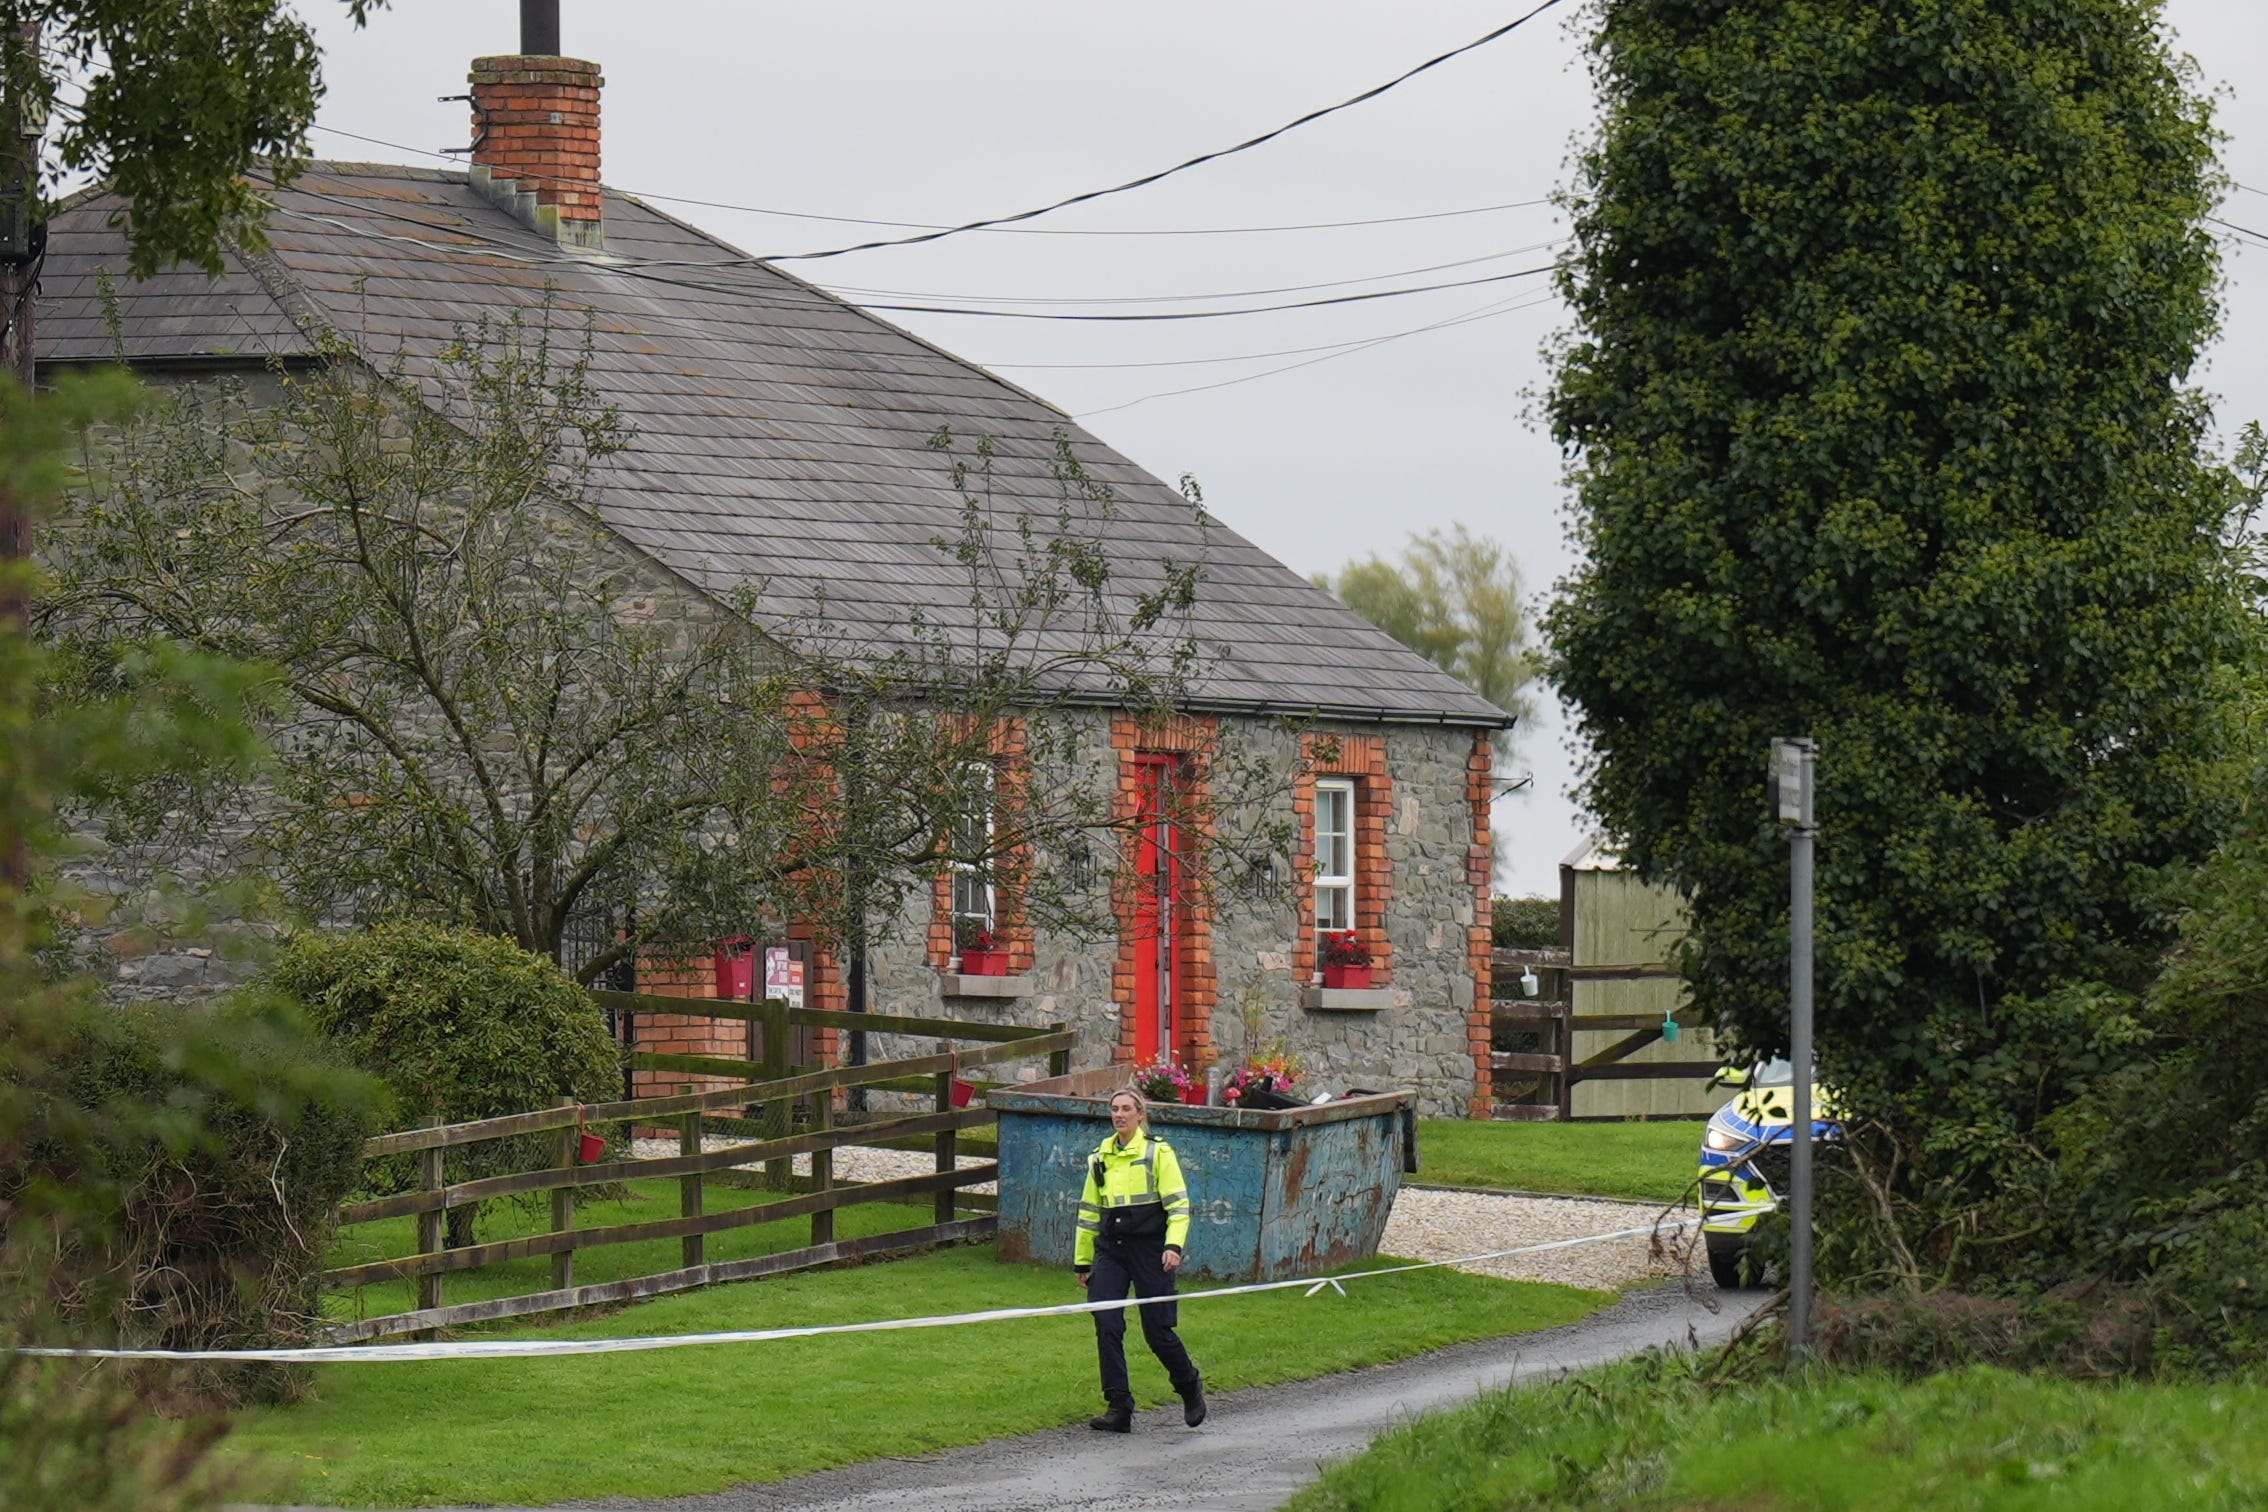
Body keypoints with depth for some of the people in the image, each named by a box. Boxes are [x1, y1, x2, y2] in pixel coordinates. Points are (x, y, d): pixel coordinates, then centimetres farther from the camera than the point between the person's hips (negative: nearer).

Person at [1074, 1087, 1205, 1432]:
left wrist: (1173, 1245, -19)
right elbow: (1089, 1209, 20)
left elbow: (1179, 1203, -5)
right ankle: (1118, 1407, -4)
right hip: (1109, 1249, 4)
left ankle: (1189, 1387, 25)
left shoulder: (1157, 1152, -2)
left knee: (1157, 1331, -2)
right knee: (1107, 1325, -9)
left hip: (1149, 1248, -4)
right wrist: (1082, 1260, 20)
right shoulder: (1101, 1155, 13)